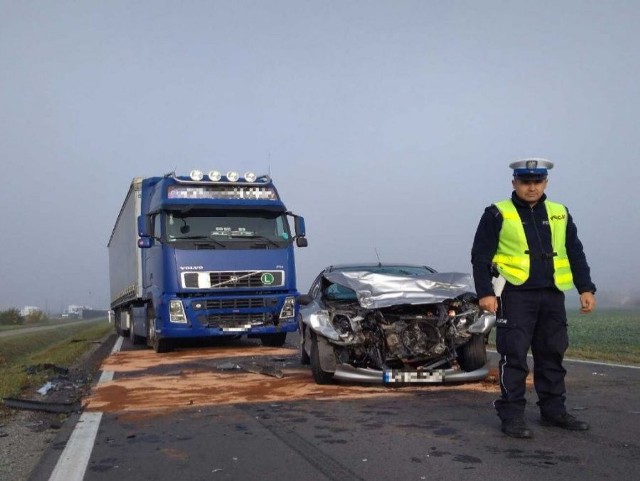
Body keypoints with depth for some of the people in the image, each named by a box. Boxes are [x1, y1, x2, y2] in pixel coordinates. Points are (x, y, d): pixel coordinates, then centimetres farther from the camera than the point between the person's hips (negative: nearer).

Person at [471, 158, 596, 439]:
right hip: (515, 296, -5)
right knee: (514, 357, -5)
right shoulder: (498, 215, -1)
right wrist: (485, 292, -12)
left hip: (552, 296, 5)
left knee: (552, 355, 11)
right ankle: (512, 416, 2)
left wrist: (586, 288, 8)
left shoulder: (560, 214, 13)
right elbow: (480, 256, -4)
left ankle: (553, 411, 23)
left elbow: (575, 254, 17)